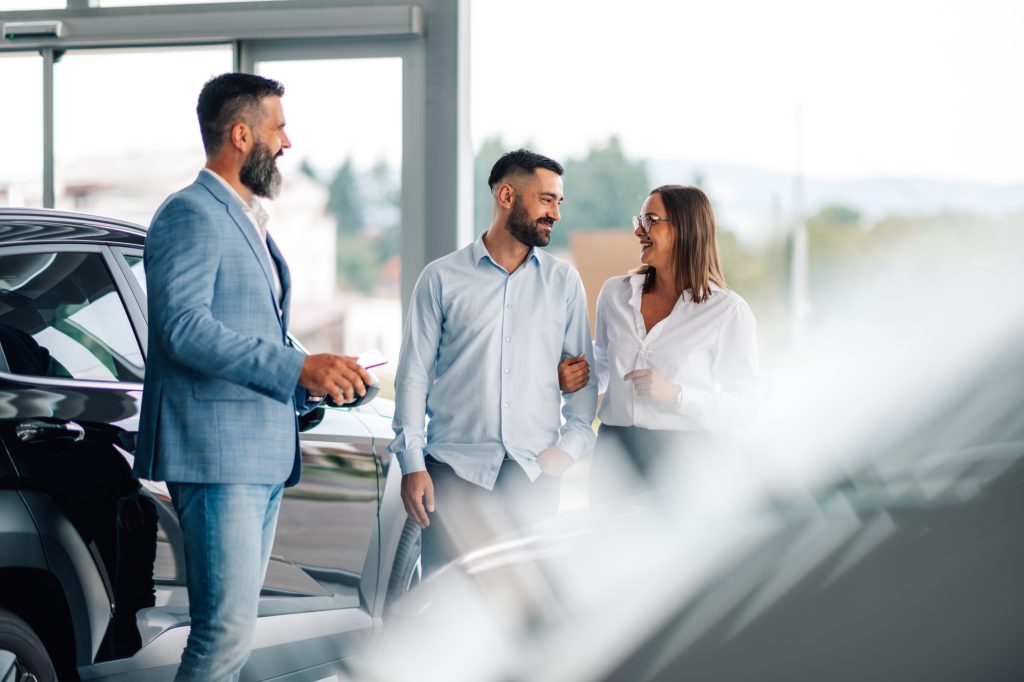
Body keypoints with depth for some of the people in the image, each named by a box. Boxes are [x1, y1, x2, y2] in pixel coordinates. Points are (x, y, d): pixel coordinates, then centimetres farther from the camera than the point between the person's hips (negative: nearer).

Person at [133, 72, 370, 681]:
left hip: (265, 455, 10)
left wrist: (317, 375, 13)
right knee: (228, 629, -15)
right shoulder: (192, 215, -9)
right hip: (216, 453, -10)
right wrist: (298, 368, -26)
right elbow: (184, 326, -22)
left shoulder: (251, 222, 23)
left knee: (234, 624, 10)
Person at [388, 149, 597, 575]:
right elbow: (414, 373, 3)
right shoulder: (442, 278, 4)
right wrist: (411, 462, -4)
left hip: (535, 471, 2)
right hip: (455, 467, -2)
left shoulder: (563, 281, 10)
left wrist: (572, 441, -3)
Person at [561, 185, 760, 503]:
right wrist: (573, 379, 2)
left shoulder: (727, 310, -7)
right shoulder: (615, 293, 7)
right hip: (615, 453, 4)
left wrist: (675, 394, -21)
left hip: (683, 454, -4)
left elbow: (743, 405, -8)